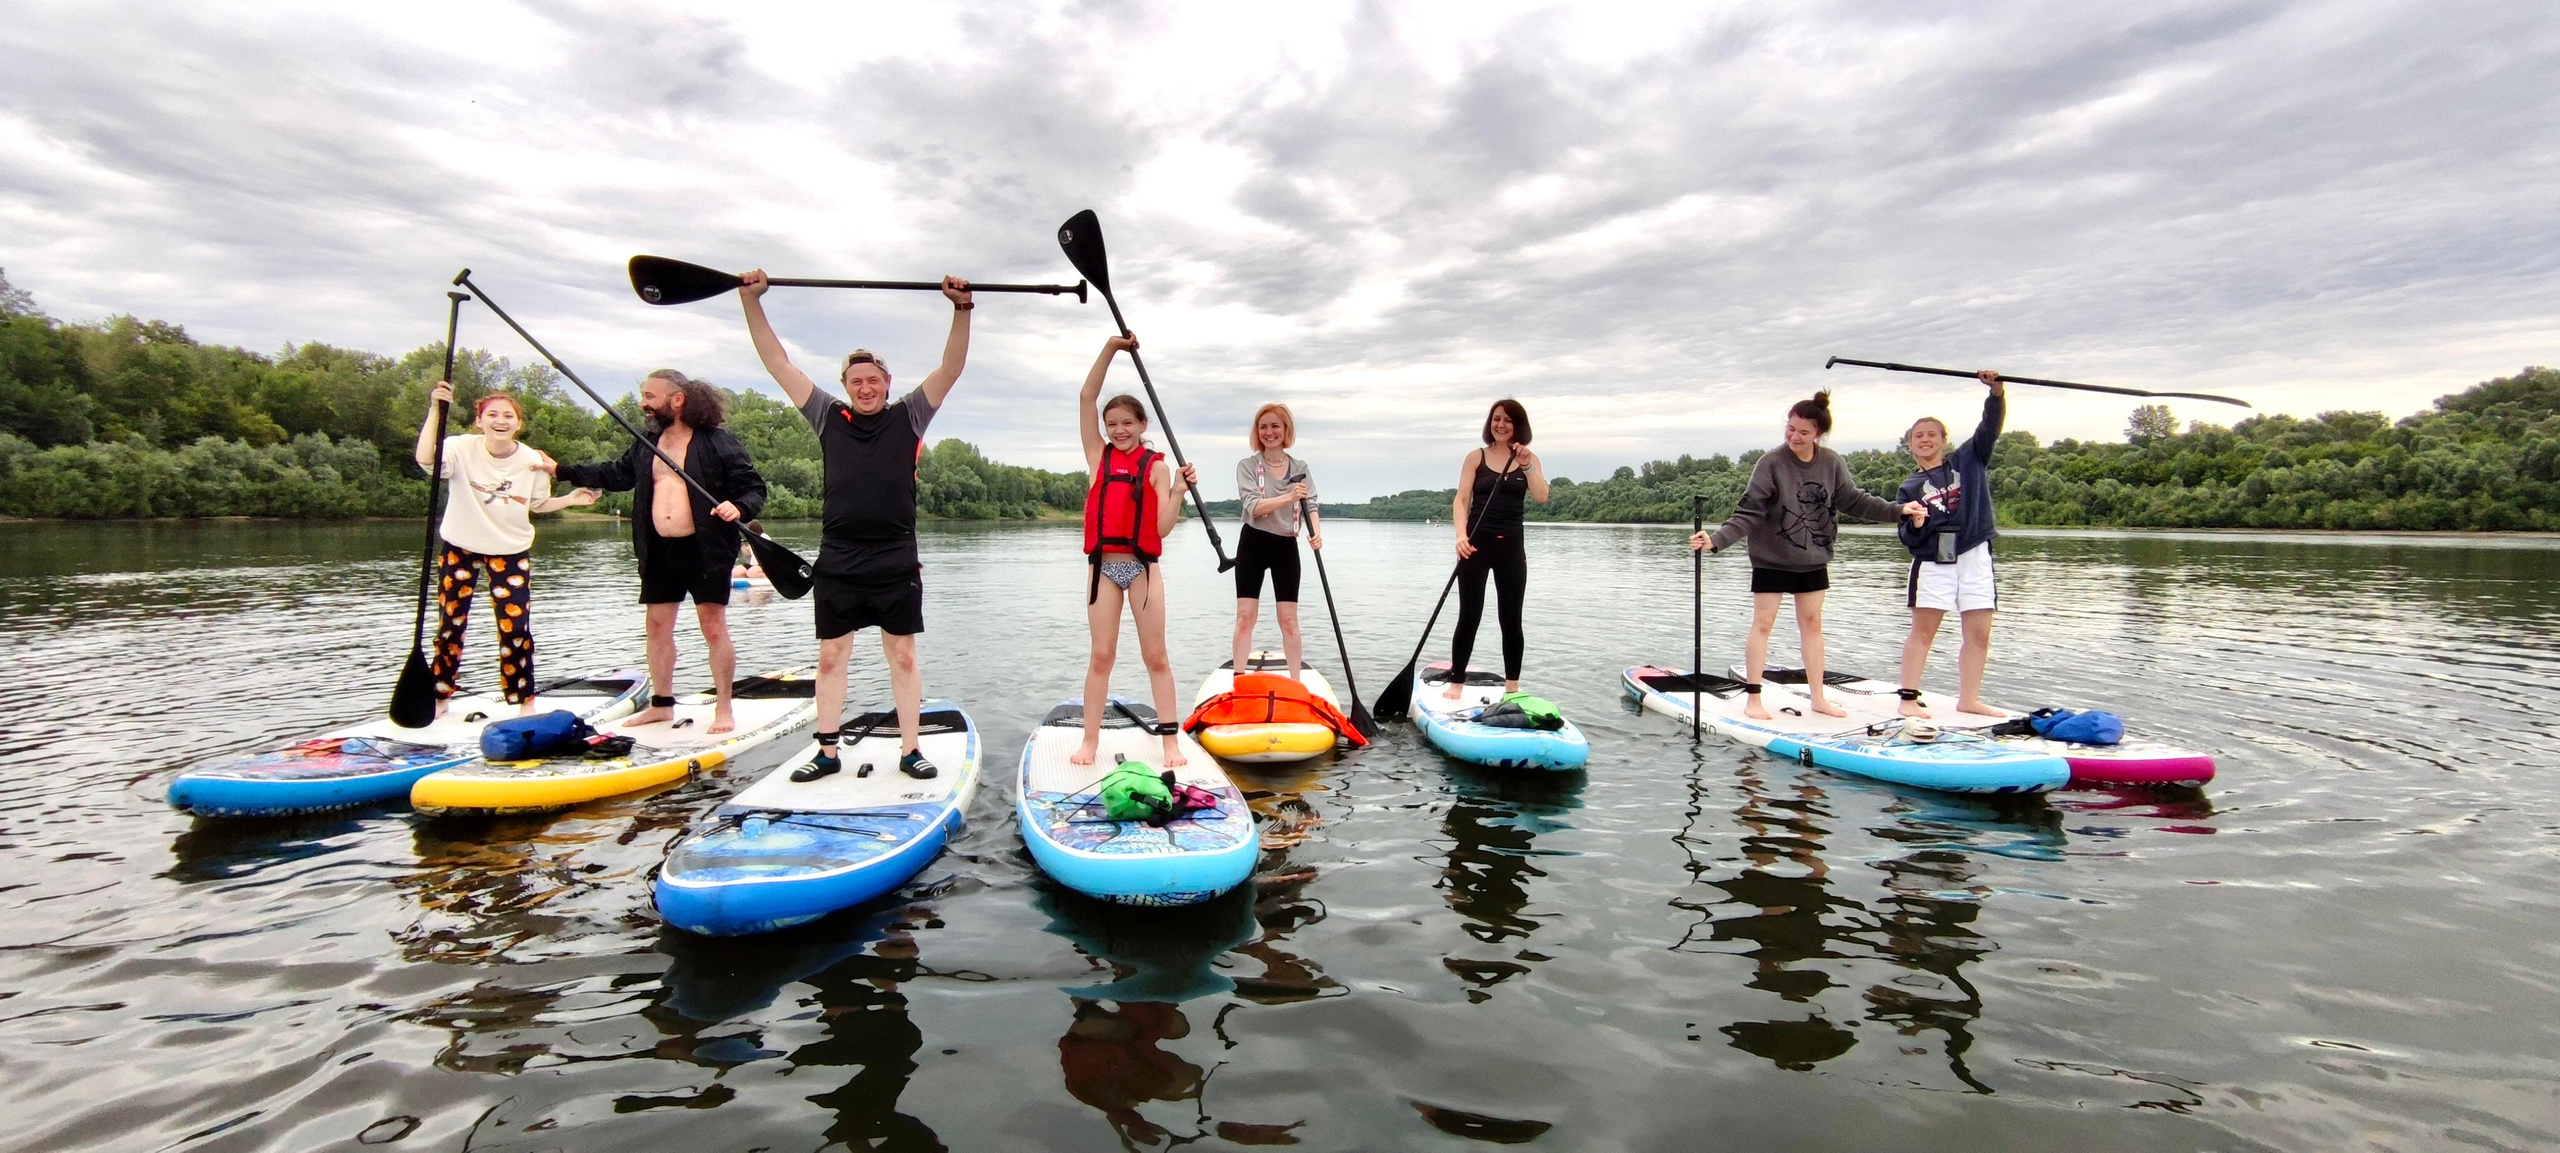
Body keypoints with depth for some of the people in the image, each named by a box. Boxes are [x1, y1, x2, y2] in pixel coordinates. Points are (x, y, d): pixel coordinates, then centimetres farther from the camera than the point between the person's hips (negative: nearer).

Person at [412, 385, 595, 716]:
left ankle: (523, 700, 12)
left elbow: (538, 504, 5)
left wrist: (571, 499, -11)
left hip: (511, 551, 0)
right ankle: (439, 696, 26)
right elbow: (425, 459, -37)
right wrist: (435, 409, -41)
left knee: (516, 627, -3)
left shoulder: (532, 460, -9)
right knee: (451, 624, 9)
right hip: (459, 547, 0)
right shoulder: (462, 448, -16)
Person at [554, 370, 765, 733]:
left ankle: (723, 708, 6)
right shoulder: (646, 445, 13)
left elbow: (754, 486, -9)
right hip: (659, 552, 7)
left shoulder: (719, 441, -8)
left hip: (705, 551, -7)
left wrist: (739, 507, -28)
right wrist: (561, 470, 24)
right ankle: (661, 704, 26)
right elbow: (614, 474, 26)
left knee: (713, 627, -3)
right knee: (657, 626, 12)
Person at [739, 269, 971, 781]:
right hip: (837, 563, 2)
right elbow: (778, 363, 9)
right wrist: (752, 301, 5)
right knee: (830, 657, 8)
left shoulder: (908, 417, 5)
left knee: (902, 657, 4)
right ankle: (827, 752, 20)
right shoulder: (828, 417, 9)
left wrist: (962, 310, -15)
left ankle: (910, 751, 13)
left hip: (896, 564, -2)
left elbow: (951, 368, -4)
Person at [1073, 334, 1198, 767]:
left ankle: (1170, 742, 8)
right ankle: (1090, 741, 11)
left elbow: (1163, 527, -7)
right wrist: (1110, 349, -7)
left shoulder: (1156, 466, 2)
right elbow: (1086, 398, -2)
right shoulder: (1099, 456, 6)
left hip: (1143, 567, -1)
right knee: (1102, 655, 4)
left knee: (1156, 656, 4)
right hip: (1103, 566, 1)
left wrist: (1179, 490, -20)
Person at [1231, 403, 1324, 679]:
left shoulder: (1300, 468, 6)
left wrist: (1316, 532, -24)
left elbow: (1311, 506, -3)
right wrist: (1288, 497, -32)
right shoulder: (1247, 465, -4)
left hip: (1286, 546, 2)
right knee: (1245, 616, -2)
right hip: (1253, 544, -2)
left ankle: (1295, 682, 12)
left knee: (1289, 619, 3)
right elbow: (1253, 506, -17)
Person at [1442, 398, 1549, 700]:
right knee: (1469, 616, -3)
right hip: (1476, 543, -2)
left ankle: (1512, 686, 16)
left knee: (1511, 618, 7)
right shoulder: (1476, 457, 2)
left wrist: (1526, 466, -20)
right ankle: (1456, 682, 4)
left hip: (1511, 546, 2)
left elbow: (1541, 497, -7)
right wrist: (1461, 535, -19)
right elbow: (1461, 500, -4)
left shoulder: (1529, 459, 7)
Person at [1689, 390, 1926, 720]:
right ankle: (1752, 698, 8)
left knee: (1812, 624, 12)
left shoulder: (1831, 463, -4)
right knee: (1762, 624, 0)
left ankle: (1818, 698, 22)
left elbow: (1854, 501, 6)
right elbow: (1748, 512, -20)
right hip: (1771, 559, -5)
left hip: (1813, 560, 5)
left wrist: (1898, 510, 1)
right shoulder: (1771, 463, -17)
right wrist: (1716, 540, -32)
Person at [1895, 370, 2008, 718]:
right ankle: (1909, 699, -2)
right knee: (1923, 630, -4)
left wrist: (1997, 392, -20)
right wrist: (1914, 525, -21)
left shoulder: (1969, 460, 9)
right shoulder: (1910, 486, 4)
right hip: (1933, 562, -2)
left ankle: (1968, 700, 15)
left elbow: (1990, 426, -4)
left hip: (1975, 558, 2)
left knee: (1979, 634, 5)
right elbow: (1908, 539, 2)